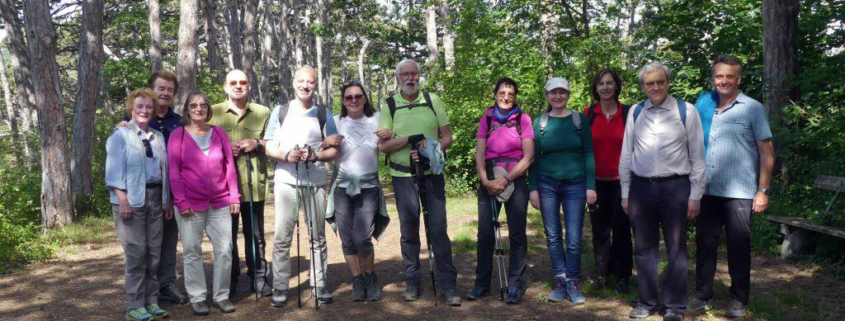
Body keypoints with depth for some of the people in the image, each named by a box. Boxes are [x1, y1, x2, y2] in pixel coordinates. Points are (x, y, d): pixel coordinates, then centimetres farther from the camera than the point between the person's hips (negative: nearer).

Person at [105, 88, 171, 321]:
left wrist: (167, 200, 10)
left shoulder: (158, 137, 16)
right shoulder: (120, 135, -1)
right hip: (131, 200, -5)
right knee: (136, 253, -6)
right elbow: (114, 170, -9)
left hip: (155, 198, 6)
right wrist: (123, 200, -17)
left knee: (154, 252, 7)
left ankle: (151, 301, 16)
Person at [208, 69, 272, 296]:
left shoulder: (262, 113, 9)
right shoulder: (213, 113, 7)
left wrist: (257, 143, -8)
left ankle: (258, 277, 19)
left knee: (256, 234, 8)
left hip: (253, 184, 0)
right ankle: (229, 279, 20)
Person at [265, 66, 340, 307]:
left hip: (315, 181, 1)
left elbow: (334, 149, 6)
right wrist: (285, 155, -16)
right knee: (282, 238, -2)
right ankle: (280, 288, 6)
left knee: (318, 237, 6)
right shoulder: (280, 111, 6)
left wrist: (316, 156, -14)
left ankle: (319, 285, 15)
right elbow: (268, 146, 4)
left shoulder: (324, 114, 7)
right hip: (286, 180, -1)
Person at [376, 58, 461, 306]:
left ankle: (448, 284, 4)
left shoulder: (433, 100, 3)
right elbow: (383, 145, -6)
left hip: (432, 174, 0)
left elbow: (447, 137, 3)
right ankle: (412, 283, 19)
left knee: (438, 229, -2)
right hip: (403, 177, 0)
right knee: (408, 230, 8)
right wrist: (411, 139, -18)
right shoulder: (389, 105, 1)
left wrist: (430, 152, -15)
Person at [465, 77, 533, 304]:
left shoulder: (523, 119, 2)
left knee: (517, 234, 1)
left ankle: (515, 285, 11)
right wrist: (485, 181, -12)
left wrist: (506, 180, -11)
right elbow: (479, 154, 3)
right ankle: (482, 283, 17)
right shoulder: (486, 120, 9)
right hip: (489, 182, 2)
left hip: (515, 181, -2)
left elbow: (528, 157, -5)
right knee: (485, 234, 4)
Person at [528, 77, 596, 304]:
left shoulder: (580, 119, 3)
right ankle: (561, 282, 17)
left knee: (574, 239, -3)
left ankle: (573, 284, 13)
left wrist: (591, 186, -5)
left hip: (575, 184, -1)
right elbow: (533, 157, 6)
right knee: (553, 236, 6)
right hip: (547, 185, 1)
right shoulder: (540, 122, 5)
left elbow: (589, 154, 2)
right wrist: (533, 189, -1)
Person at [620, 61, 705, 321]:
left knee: (676, 249, 6)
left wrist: (695, 195, -4)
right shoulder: (635, 113, 7)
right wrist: (625, 193, 8)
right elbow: (626, 155, 9)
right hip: (641, 186, 3)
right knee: (644, 249, 11)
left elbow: (697, 156, -1)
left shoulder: (686, 111, -1)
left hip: (675, 186, -2)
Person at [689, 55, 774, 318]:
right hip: (707, 190, 3)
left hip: (739, 192, -3)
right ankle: (702, 294, 21)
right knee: (705, 243, 9)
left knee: (738, 246, 6)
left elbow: (767, 152, -2)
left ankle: (739, 299, 19)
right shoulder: (704, 104, 7)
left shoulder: (753, 108, -2)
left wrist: (763, 191, -7)